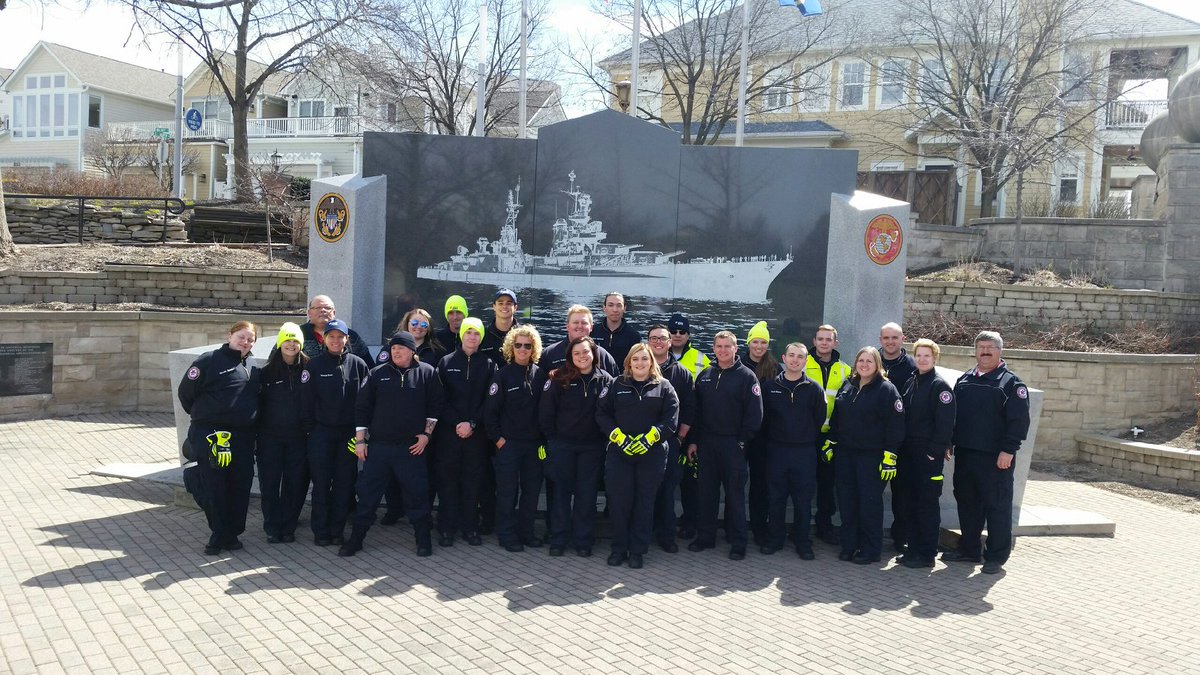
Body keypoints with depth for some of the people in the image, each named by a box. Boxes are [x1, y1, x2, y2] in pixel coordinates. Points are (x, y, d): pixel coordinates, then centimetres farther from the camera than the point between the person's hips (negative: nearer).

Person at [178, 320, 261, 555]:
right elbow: (186, 391, -3)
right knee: (214, 487, 0)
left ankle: (233, 533, 17)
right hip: (211, 434, -5)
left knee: (241, 485, 5)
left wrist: (248, 420, 14)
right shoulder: (210, 360, -4)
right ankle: (218, 535, 12)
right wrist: (201, 415, 4)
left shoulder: (252, 369, 15)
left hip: (243, 436, 5)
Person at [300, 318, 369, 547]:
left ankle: (337, 530, 16)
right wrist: (309, 427, -4)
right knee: (321, 483, 2)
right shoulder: (315, 365, 0)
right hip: (321, 432, -1)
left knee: (345, 483, 5)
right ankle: (321, 531, 11)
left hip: (349, 432, 1)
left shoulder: (358, 364, 2)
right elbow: (306, 399, 0)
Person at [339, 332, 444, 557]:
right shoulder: (377, 374, 6)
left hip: (412, 447, -1)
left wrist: (426, 434, -3)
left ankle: (423, 539, 18)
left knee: (416, 494, 4)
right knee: (367, 492, 5)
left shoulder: (427, 373, 2)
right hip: (378, 446, 2)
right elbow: (361, 407, 7)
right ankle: (356, 538, 17)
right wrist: (360, 440, 3)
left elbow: (435, 406, 4)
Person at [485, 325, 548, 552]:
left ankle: (526, 531, 22)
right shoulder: (503, 374, -6)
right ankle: (507, 534, 13)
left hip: (534, 442, 4)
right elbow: (490, 409, -6)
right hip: (508, 442, -4)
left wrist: (544, 435, 4)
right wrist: (497, 437, -9)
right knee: (507, 490, 3)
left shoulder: (540, 374, 3)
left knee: (532, 488, 9)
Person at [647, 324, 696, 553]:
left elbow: (689, 410, 6)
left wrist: (681, 438, 0)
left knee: (667, 487, 3)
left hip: (671, 441, 0)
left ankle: (666, 534, 12)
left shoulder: (681, 373, 7)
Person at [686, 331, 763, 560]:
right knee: (707, 491, 10)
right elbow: (696, 410, 10)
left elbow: (755, 414, -8)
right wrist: (693, 440, 5)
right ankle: (705, 536, 21)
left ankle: (738, 543, 10)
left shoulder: (746, 376, -5)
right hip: (706, 443, 4)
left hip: (733, 444, -4)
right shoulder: (705, 375, 9)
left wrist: (742, 441, -12)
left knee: (735, 493, 2)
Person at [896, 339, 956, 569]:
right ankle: (913, 548, 21)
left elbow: (945, 423, -14)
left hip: (929, 454, -7)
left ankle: (926, 554, 7)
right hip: (908, 453, 8)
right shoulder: (911, 383, 14)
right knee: (907, 501, 10)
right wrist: (900, 447, 11)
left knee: (927, 504, -1)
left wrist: (935, 451, -17)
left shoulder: (940, 386, -9)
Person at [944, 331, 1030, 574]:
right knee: (967, 502, 14)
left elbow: (1019, 420, -12)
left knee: (997, 506, 0)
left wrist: (1008, 450, -17)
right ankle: (969, 549, 27)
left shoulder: (1011, 383, -5)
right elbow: (953, 414, 19)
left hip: (995, 458, -7)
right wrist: (949, 443, 13)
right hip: (964, 454, 7)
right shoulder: (964, 380, 14)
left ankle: (996, 557, 9)